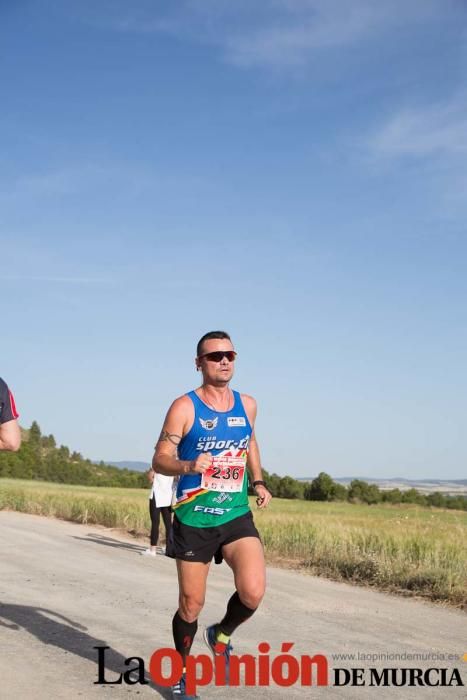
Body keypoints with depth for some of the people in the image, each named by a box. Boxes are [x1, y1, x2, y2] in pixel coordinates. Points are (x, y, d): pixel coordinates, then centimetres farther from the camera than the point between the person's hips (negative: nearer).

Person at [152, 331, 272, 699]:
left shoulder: (247, 405, 6)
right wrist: (188, 466, -31)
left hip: (238, 516, 3)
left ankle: (222, 635, 15)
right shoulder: (184, 407, -8)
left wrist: (259, 482, 15)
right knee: (191, 604, 6)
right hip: (194, 519, -3)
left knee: (253, 592, -17)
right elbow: (160, 460, -11)